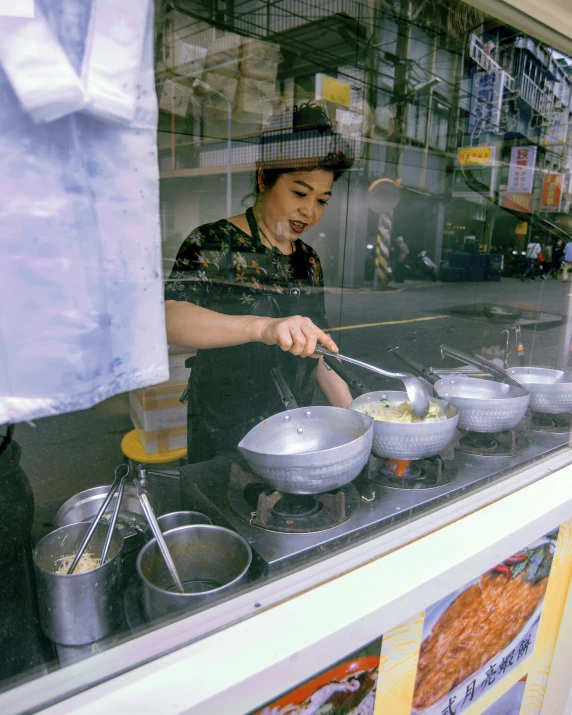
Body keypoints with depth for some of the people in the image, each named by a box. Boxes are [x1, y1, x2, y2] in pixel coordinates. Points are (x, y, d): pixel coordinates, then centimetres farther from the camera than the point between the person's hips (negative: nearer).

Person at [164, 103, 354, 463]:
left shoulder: (309, 260, 8)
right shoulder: (214, 243, -11)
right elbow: (170, 318, -29)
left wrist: (352, 414, 4)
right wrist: (263, 326, -43)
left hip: (297, 430, 6)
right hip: (224, 436, -5)